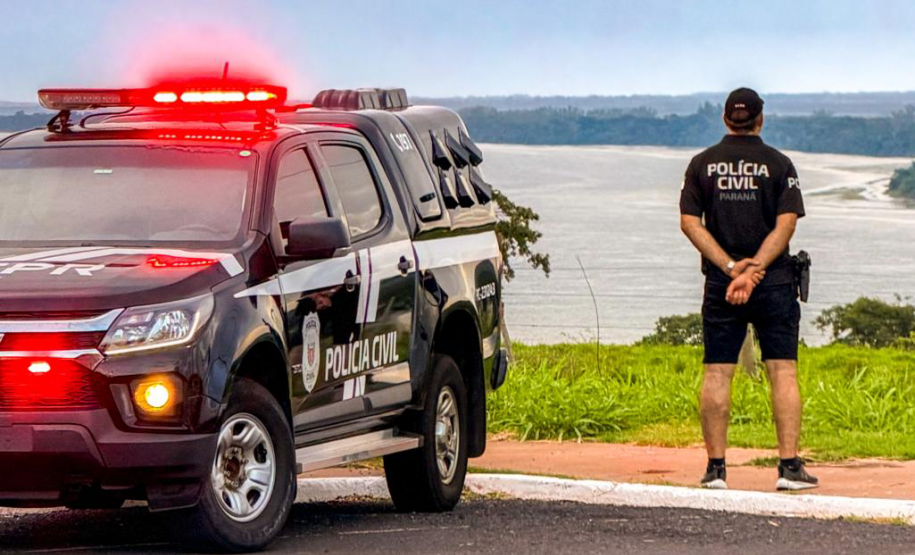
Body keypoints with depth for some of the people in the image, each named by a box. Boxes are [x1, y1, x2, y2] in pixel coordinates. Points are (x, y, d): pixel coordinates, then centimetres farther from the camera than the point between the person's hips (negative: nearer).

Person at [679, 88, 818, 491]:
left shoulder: (702, 164, 6)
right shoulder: (777, 164, 1)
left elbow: (689, 222, -2)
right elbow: (786, 223, -9)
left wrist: (730, 266, -7)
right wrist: (753, 270, -13)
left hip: (720, 282, 2)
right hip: (774, 283, -1)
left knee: (716, 374, 3)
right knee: (783, 372, 0)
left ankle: (716, 468, 1)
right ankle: (789, 466, -6)